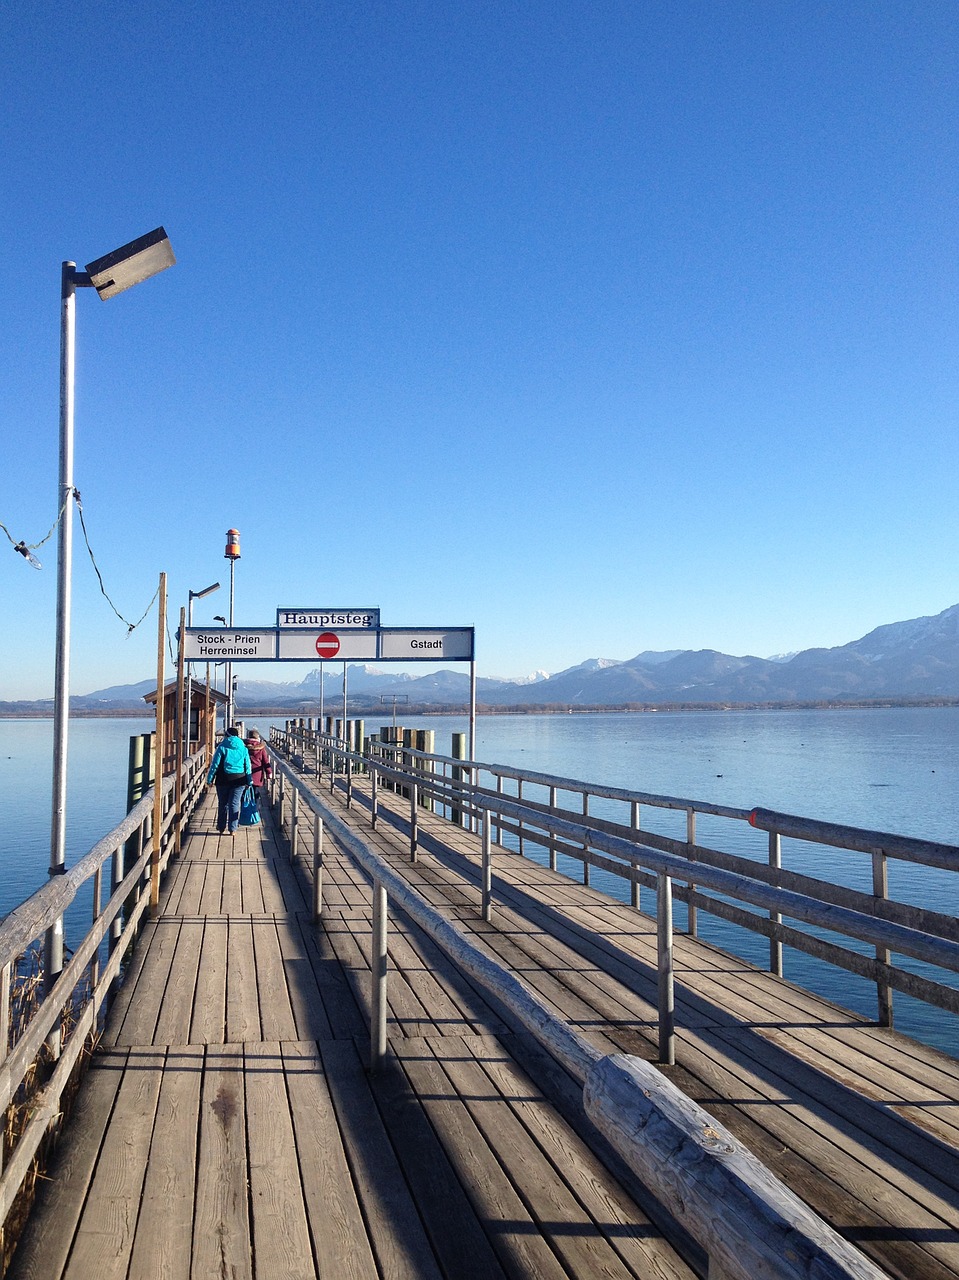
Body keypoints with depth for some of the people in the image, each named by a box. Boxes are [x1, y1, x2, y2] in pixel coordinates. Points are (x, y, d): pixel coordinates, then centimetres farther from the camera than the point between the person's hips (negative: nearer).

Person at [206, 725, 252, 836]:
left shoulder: (222, 747, -4)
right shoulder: (243, 748, 3)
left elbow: (215, 765, -5)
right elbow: (247, 766, 7)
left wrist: (209, 779, 2)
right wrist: (248, 781, 13)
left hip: (223, 780, -1)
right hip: (239, 780, 1)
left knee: (223, 804, 11)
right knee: (234, 804, 5)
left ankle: (222, 828, 18)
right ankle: (232, 829, 4)